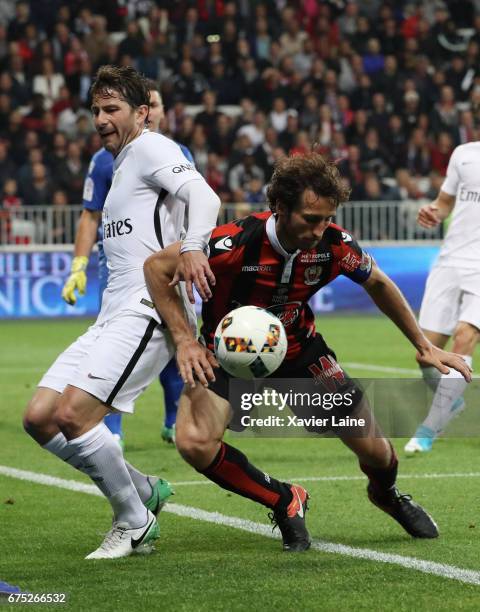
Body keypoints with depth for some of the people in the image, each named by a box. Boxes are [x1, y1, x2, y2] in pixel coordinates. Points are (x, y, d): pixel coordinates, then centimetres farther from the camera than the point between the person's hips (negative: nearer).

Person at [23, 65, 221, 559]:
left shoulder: (150, 148, -2)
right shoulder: (119, 165, 27)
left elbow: (203, 195, -19)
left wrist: (192, 247, -37)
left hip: (148, 311, -10)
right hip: (112, 316, 10)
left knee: (72, 415, -22)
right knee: (39, 418, 0)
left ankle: (135, 524, -5)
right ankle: (143, 491, 13)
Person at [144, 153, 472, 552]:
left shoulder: (334, 245, -21)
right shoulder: (235, 243, -33)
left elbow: (378, 284, 2)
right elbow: (157, 267, -19)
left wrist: (424, 346, 6)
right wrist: (185, 341, -26)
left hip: (299, 350, 3)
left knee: (373, 449, 2)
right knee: (194, 442, -28)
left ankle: (386, 493, 42)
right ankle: (285, 502, -3)